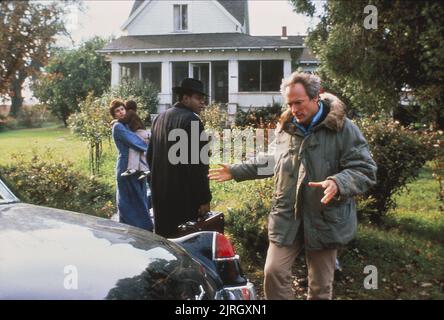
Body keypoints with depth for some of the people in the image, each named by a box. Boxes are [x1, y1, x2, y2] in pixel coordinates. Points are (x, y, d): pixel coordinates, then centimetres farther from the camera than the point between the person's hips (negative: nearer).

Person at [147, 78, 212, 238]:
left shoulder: (159, 118, 12)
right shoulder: (192, 120, -13)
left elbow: (150, 156, 18)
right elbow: (198, 163, -17)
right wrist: (204, 198, -14)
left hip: (160, 194, 8)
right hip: (185, 196, -8)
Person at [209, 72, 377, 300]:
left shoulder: (343, 129, -9)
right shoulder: (285, 128, 7)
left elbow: (365, 171, -13)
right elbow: (271, 161, 24)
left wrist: (338, 183, -32)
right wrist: (236, 171, 20)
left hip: (325, 220, -3)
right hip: (286, 218, 4)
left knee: (320, 285, 10)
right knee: (273, 272, -1)